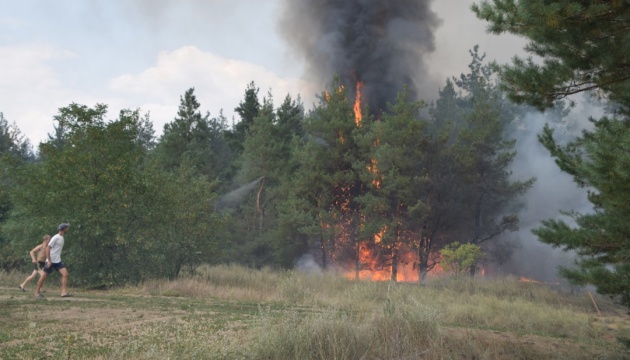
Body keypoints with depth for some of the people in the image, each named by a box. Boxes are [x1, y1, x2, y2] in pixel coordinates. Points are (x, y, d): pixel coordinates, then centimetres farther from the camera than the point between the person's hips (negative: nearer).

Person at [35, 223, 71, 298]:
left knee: (65, 273, -11)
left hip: (58, 261, 7)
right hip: (51, 261, -7)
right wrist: (49, 261, -19)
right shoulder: (56, 238, -13)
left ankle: (64, 292, -15)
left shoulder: (61, 238, 11)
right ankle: (37, 293, 17)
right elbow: (48, 248, -16)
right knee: (44, 276, 2)